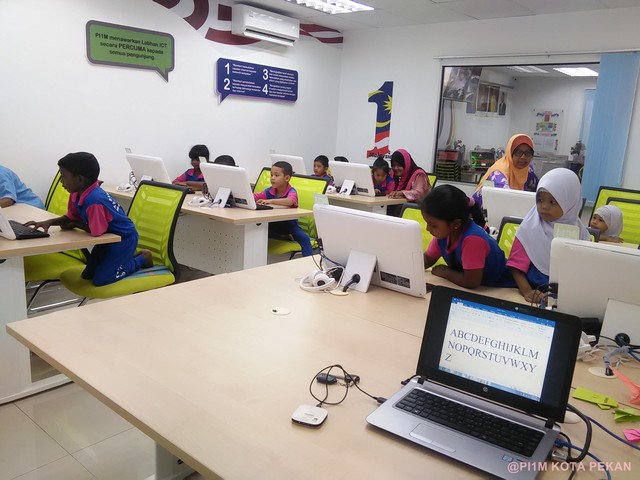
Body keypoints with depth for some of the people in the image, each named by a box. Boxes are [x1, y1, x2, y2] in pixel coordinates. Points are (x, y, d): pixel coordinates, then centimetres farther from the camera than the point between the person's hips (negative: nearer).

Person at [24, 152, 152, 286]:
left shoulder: (94, 201, -34)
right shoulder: (76, 194, -5)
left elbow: (96, 232, -26)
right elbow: (70, 218, 9)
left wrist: (75, 225, -11)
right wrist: (49, 222, -8)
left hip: (124, 238, -9)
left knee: (100, 280, -7)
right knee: (87, 275, 14)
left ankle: (142, 258, 7)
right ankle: (128, 256, 23)